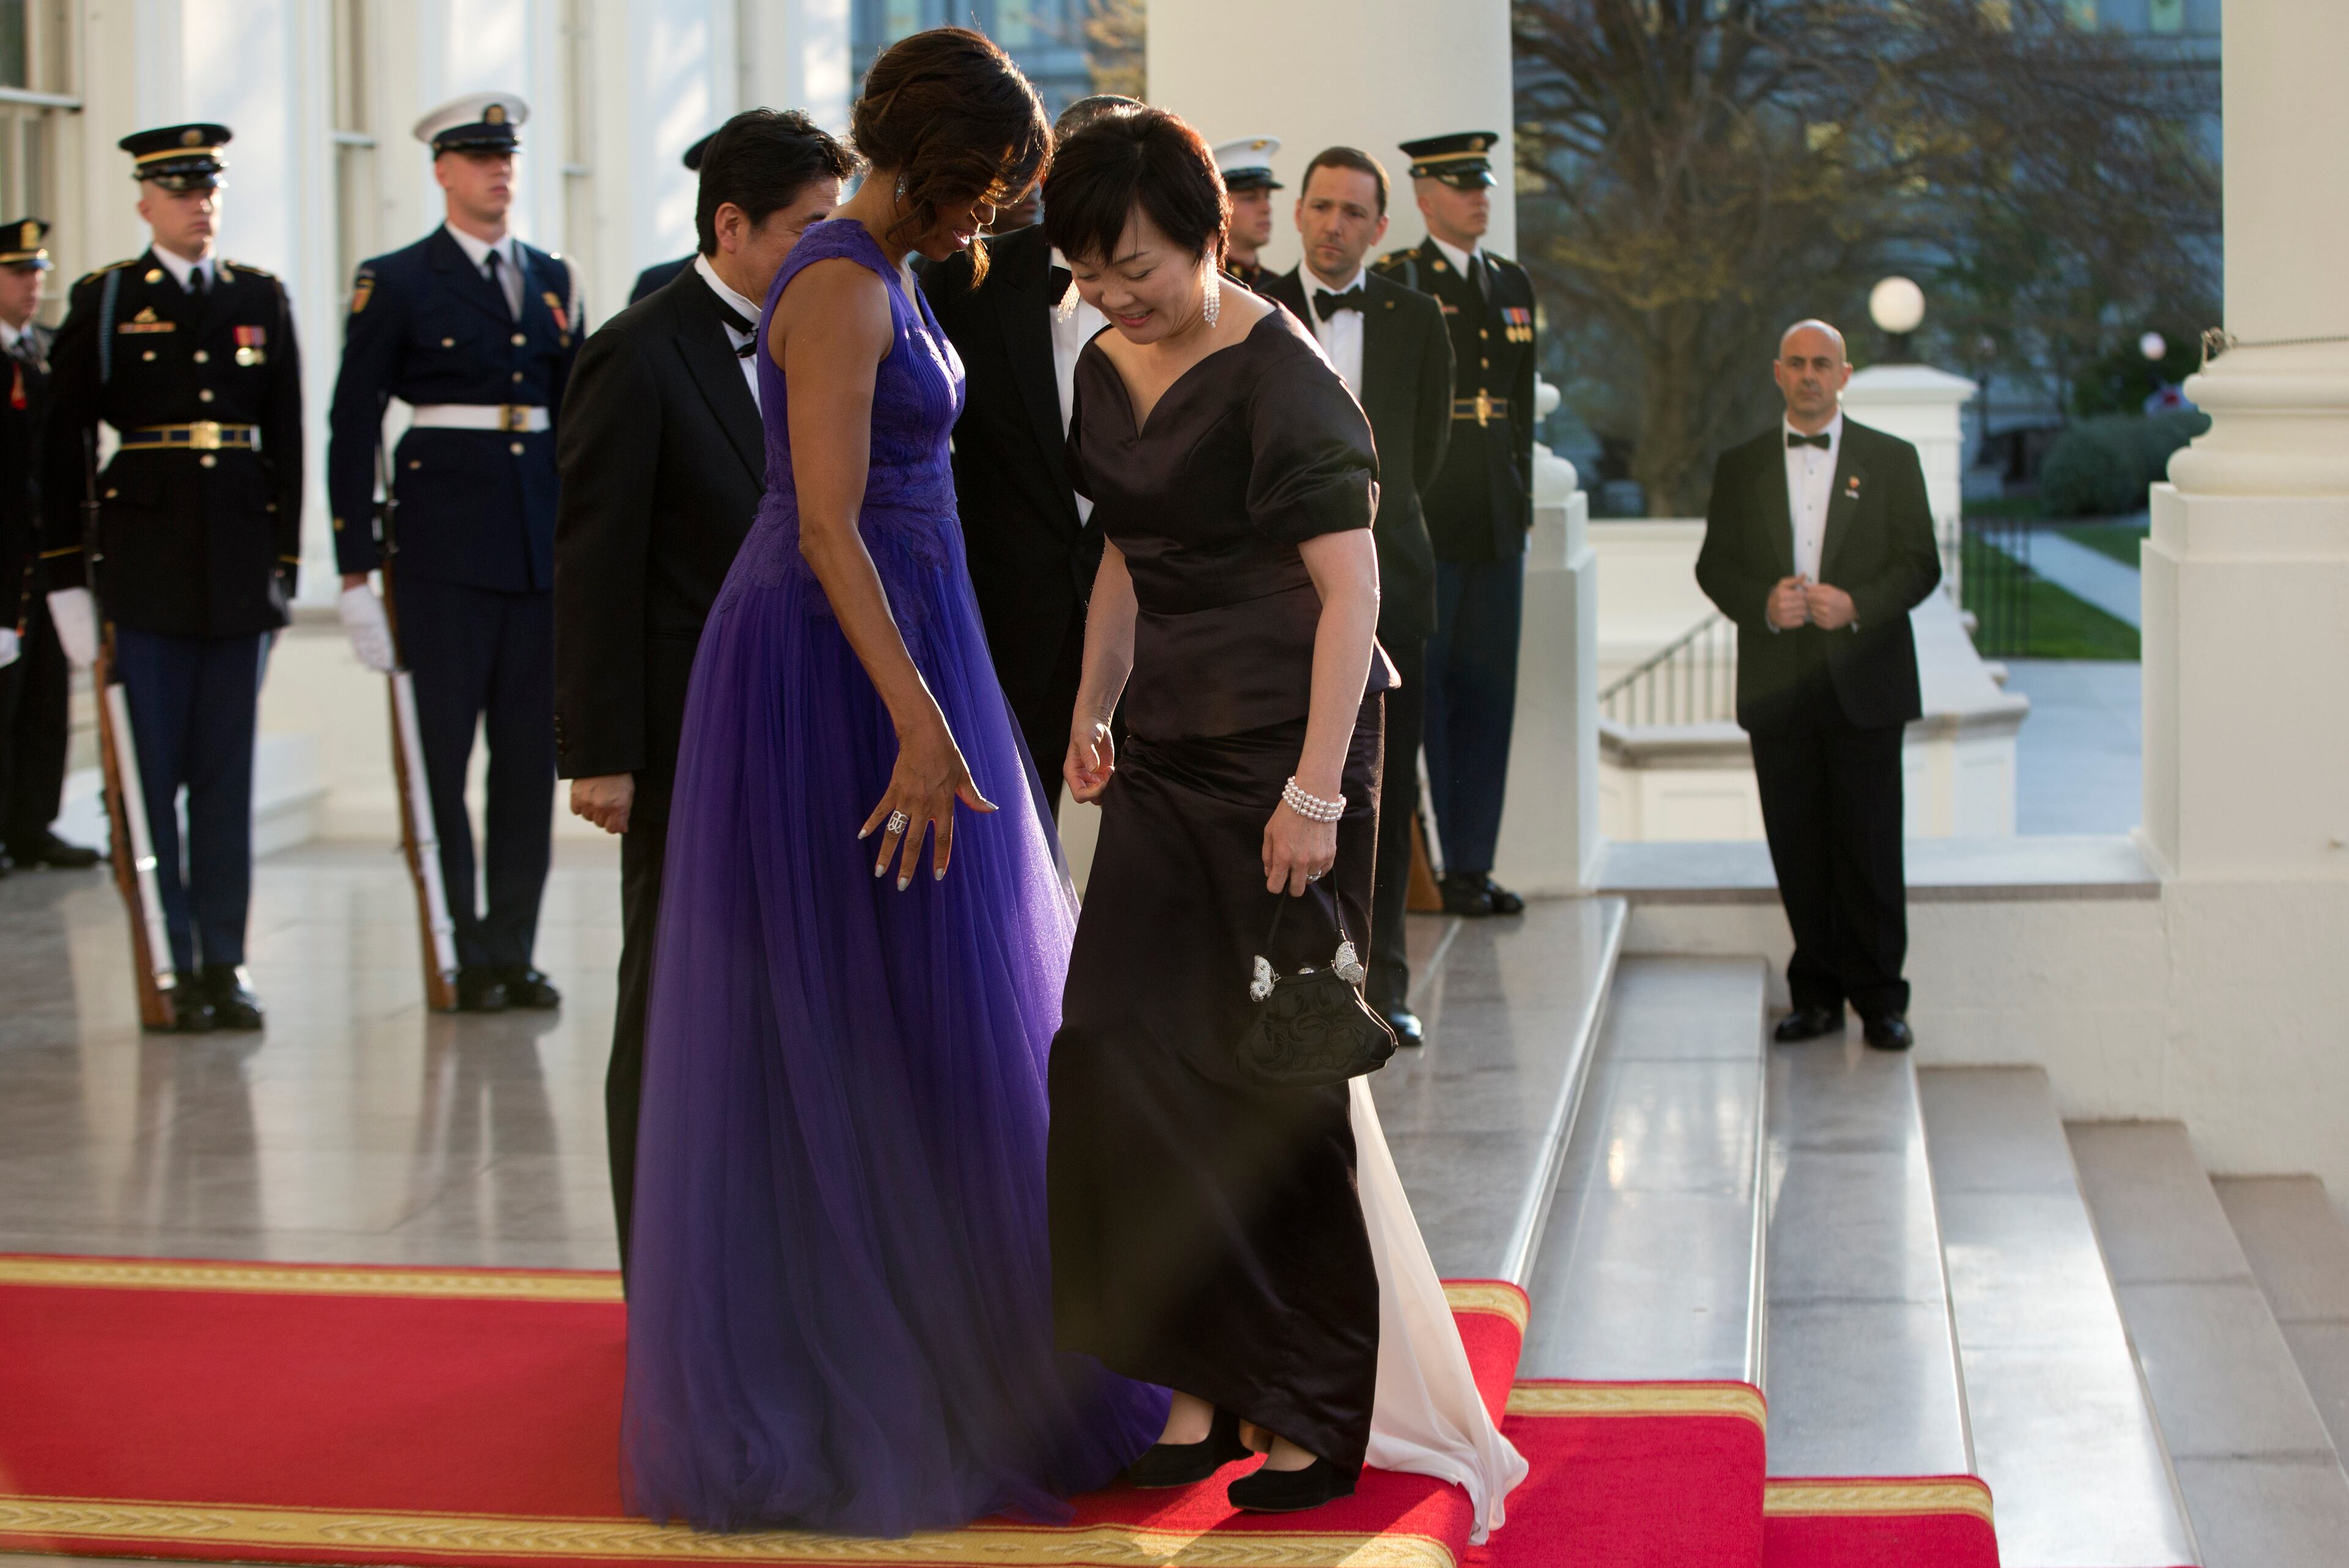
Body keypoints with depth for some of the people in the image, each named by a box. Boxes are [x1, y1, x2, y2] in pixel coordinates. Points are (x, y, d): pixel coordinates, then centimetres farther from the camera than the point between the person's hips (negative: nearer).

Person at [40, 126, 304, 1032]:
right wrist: (67, 576, -4)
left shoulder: (262, 300, 11)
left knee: (228, 769, 5)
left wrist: (285, 560, 7)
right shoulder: (104, 301, 3)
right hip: (145, 559, -2)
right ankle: (171, 965, 6)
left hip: (241, 558, 2)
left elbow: (287, 438, 12)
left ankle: (225, 962, 9)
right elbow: (65, 446, 1)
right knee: (150, 771, 0)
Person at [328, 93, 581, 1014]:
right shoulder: (396, 283, 0)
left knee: (530, 751, 5)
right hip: (444, 545, -4)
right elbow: (352, 428, -1)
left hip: (544, 543, 4)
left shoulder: (552, 280, 14)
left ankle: (513, 949, 13)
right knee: (439, 750, -1)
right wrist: (356, 572, -6)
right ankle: (456, 957, 6)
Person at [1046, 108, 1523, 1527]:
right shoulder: (1108, 371, 9)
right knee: (1123, 1051, 0)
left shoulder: (1279, 377, -15)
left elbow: (1350, 591, -18)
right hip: (1170, 755, 8)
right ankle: (1209, 1380, 9)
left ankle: (1321, 1412, 10)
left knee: (1274, 1075, -3)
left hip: (1288, 745, -8)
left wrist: (1315, 790, -22)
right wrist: (1093, 708, 17)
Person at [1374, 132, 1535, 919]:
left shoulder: (1514, 285, 16)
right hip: (1420, 524, -6)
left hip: (1495, 528, 6)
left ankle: (1470, 866, 12)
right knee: (1413, 698, -3)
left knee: (1486, 698, 6)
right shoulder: (1389, 285, -2)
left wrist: (1521, 515, 15)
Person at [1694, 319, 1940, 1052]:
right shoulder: (1740, 465, 11)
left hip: (1864, 685, -2)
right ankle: (1816, 992, 13)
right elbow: (1714, 565, 8)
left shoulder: (1891, 461, 7)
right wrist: (1763, 603, -12)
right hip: (1778, 686, 2)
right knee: (1796, 846, 3)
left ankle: (1880, 997, 6)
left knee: (1871, 845, -2)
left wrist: (1856, 604, -14)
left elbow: (1920, 564, 2)